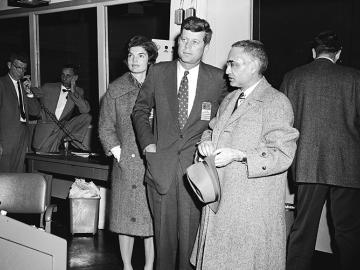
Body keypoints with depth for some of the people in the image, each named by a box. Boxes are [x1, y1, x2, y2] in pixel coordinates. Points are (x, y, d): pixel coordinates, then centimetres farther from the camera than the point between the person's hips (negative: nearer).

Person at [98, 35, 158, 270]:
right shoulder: (116, 89, 6)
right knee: (125, 215, 7)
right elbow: (105, 128, 8)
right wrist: (117, 152, -3)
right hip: (126, 163, 1)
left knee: (152, 215, 2)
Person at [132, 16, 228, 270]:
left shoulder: (217, 78, 3)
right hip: (161, 163, 1)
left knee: (190, 229, 2)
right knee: (164, 230, 8)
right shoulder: (158, 72, 6)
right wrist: (147, 142, 2)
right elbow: (140, 109, 13)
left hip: (195, 164, -1)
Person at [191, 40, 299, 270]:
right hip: (220, 202, 8)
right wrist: (207, 142, 3)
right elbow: (213, 129, 27)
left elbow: (283, 155, -17)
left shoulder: (276, 102, -10)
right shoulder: (230, 99, 17)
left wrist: (238, 155, -22)